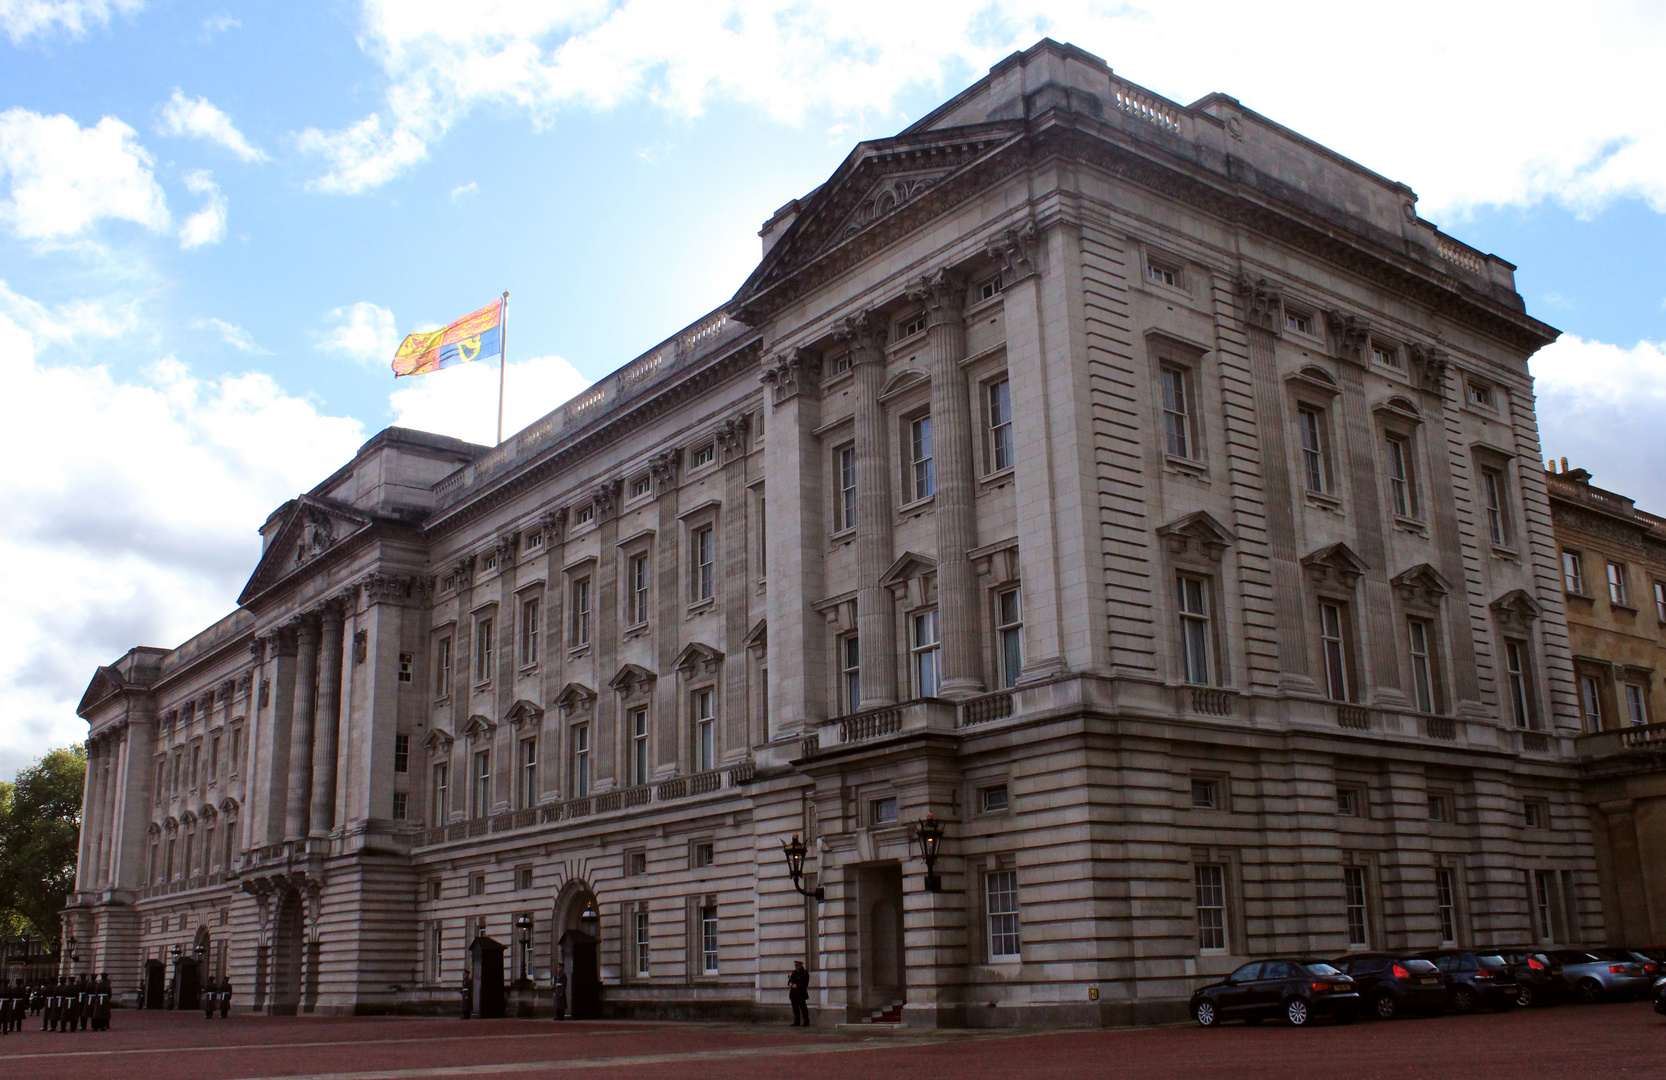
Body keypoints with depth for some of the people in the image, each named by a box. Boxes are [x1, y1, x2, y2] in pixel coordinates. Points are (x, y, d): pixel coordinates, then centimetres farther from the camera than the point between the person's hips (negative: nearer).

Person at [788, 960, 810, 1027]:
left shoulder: (805, 973, -5)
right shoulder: (794, 972, 16)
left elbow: (805, 984, -10)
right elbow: (790, 980, 16)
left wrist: (796, 985, -18)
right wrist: (790, 983, -7)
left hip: (801, 994, -7)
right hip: (794, 994, 7)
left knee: (803, 1008, -7)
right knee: (795, 1008, 7)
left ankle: (806, 1022, -3)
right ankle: (797, 1022, 13)